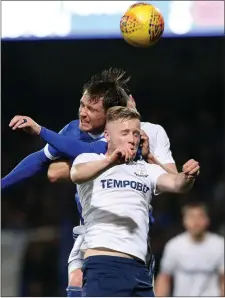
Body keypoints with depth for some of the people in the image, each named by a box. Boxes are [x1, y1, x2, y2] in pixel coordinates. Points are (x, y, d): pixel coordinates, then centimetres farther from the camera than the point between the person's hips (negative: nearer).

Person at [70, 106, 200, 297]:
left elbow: (176, 184, 2)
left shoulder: (147, 170, 21)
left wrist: (188, 177, -23)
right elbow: (77, 174, -16)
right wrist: (110, 161, -36)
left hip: (139, 268, 6)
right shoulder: (90, 159, 8)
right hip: (103, 266, -6)